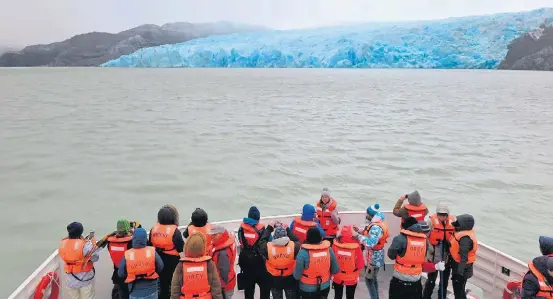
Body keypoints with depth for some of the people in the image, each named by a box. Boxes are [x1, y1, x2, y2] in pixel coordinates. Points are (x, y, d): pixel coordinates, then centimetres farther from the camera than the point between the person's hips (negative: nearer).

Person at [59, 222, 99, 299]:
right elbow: (95, 258, -12)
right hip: (85, 279, -4)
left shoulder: (62, 243, -10)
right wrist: (92, 242, 0)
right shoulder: (85, 244, -24)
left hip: (70, 280, 4)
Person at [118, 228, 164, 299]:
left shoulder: (127, 255, -15)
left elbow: (121, 274, -4)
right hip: (151, 290, 0)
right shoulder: (152, 251, -15)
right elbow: (160, 268, -4)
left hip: (135, 293, 0)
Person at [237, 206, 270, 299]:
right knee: (265, 285, 11)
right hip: (258, 261, -4)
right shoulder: (261, 229, -17)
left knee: (248, 286, 17)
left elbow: (241, 242, 5)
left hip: (245, 261, 4)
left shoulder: (242, 228, -4)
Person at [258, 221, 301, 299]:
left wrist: (269, 228, 1)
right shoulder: (294, 246, -24)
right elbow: (297, 241, -1)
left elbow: (261, 241, -4)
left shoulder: (268, 247, -25)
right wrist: (287, 229, 2)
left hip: (274, 279, 0)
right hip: (290, 278, 0)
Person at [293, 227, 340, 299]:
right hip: (325, 287, 3)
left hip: (307, 289, -3)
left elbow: (297, 276, -19)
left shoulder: (303, 252, -25)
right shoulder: (328, 249, -14)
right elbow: (335, 270, -4)